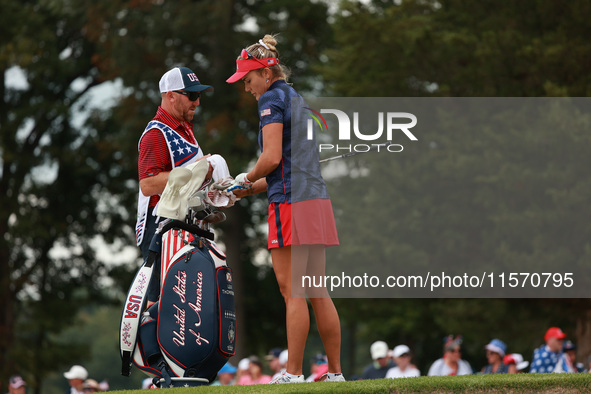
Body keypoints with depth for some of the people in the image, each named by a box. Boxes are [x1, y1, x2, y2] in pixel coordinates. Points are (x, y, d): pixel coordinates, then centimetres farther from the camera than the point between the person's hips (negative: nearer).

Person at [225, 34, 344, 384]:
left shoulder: (272, 98, -5)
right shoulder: (297, 99, 22)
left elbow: (273, 158, -16)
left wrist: (246, 179, 2)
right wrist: (247, 190, 18)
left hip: (291, 204, -9)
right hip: (317, 200, 9)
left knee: (293, 292, -7)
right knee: (318, 293, 8)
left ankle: (294, 374, -7)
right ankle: (335, 372, 8)